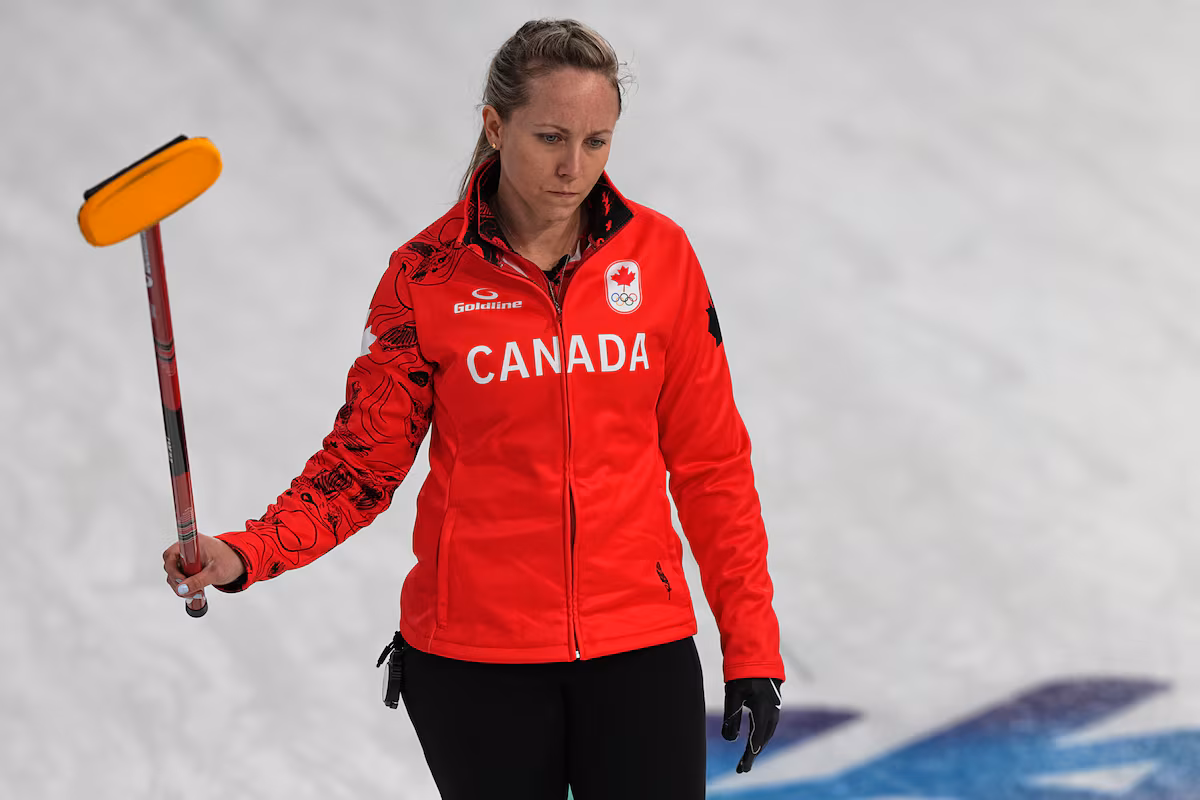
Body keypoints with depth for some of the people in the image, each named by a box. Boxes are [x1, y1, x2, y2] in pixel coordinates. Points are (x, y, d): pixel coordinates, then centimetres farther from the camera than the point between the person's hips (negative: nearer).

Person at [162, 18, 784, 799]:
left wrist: (752, 647, 3)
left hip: (638, 646, 1)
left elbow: (710, 461, 5)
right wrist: (248, 553, -16)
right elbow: (365, 458, 0)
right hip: (474, 655, -1)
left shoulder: (659, 253, 0)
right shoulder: (429, 274, -3)